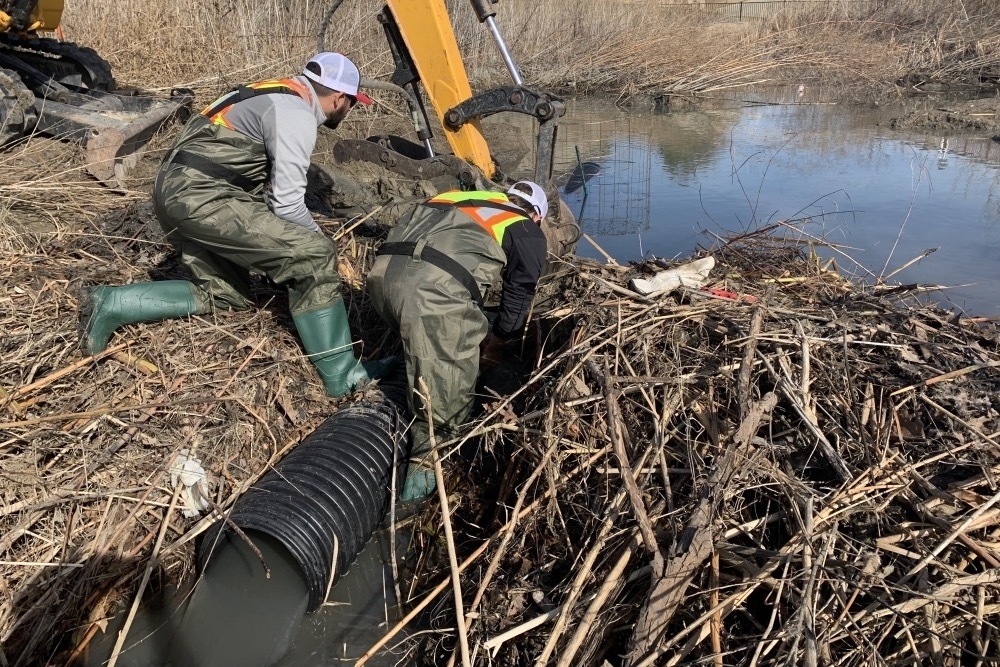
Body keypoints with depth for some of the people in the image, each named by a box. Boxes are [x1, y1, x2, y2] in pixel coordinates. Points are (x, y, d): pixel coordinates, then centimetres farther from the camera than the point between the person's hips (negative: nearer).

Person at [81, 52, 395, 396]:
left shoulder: (278, 96, 21)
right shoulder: (296, 116, -11)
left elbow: (270, 185, 29)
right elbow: (287, 205, -13)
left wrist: (308, 237, 32)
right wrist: (318, 239, 6)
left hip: (176, 191, 10)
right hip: (201, 198, -10)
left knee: (224, 292, 20)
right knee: (312, 255, -13)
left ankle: (111, 305, 17)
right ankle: (343, 376, -7)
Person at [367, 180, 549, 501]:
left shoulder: (457, 197, 35)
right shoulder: (527, 232, 20)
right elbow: (519, 293, 22)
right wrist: (496, 339, 38)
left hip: (383, 269, 6)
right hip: (433, 285, -6)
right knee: (449, 376, 5)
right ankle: (426, 458, 3)